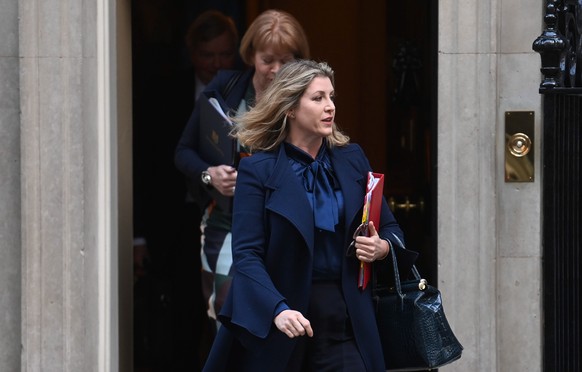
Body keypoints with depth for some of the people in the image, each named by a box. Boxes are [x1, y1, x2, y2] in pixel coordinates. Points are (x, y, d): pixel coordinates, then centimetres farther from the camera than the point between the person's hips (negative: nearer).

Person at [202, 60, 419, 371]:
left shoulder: (352, 159, 10)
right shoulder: (258, 169, -3)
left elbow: (389, 227, 17)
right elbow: (246, 254, -11)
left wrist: (383, 247, -8)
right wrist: (278, 309, -27)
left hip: (344, 319, 3)